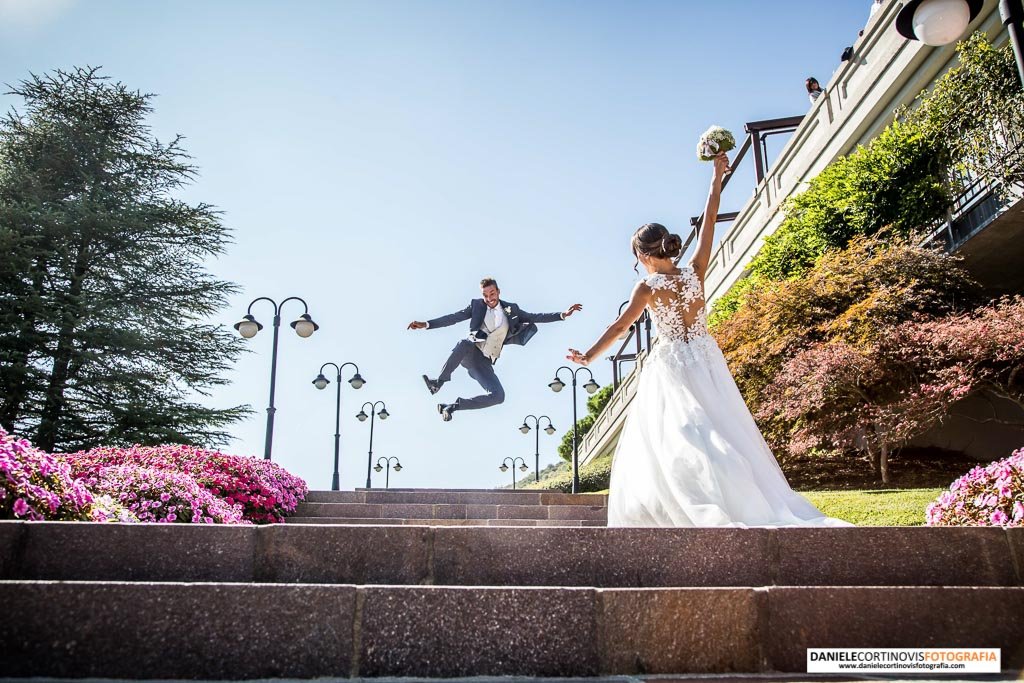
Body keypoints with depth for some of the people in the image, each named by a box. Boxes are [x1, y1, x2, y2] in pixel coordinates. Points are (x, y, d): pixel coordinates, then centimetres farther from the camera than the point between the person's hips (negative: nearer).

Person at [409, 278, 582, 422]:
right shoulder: (477, 305, 11)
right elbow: (453, 317, 9)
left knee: (498, 396, -20)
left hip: (484, 362, 2)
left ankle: (453, 406, -8)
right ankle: (439, 382, -30)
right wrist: (426, 324, 0)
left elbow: (535, 317, 14)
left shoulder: (511, 310, 14)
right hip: (470, 352, -2)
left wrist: (562, 315, 5)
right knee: (465, 343, -40)